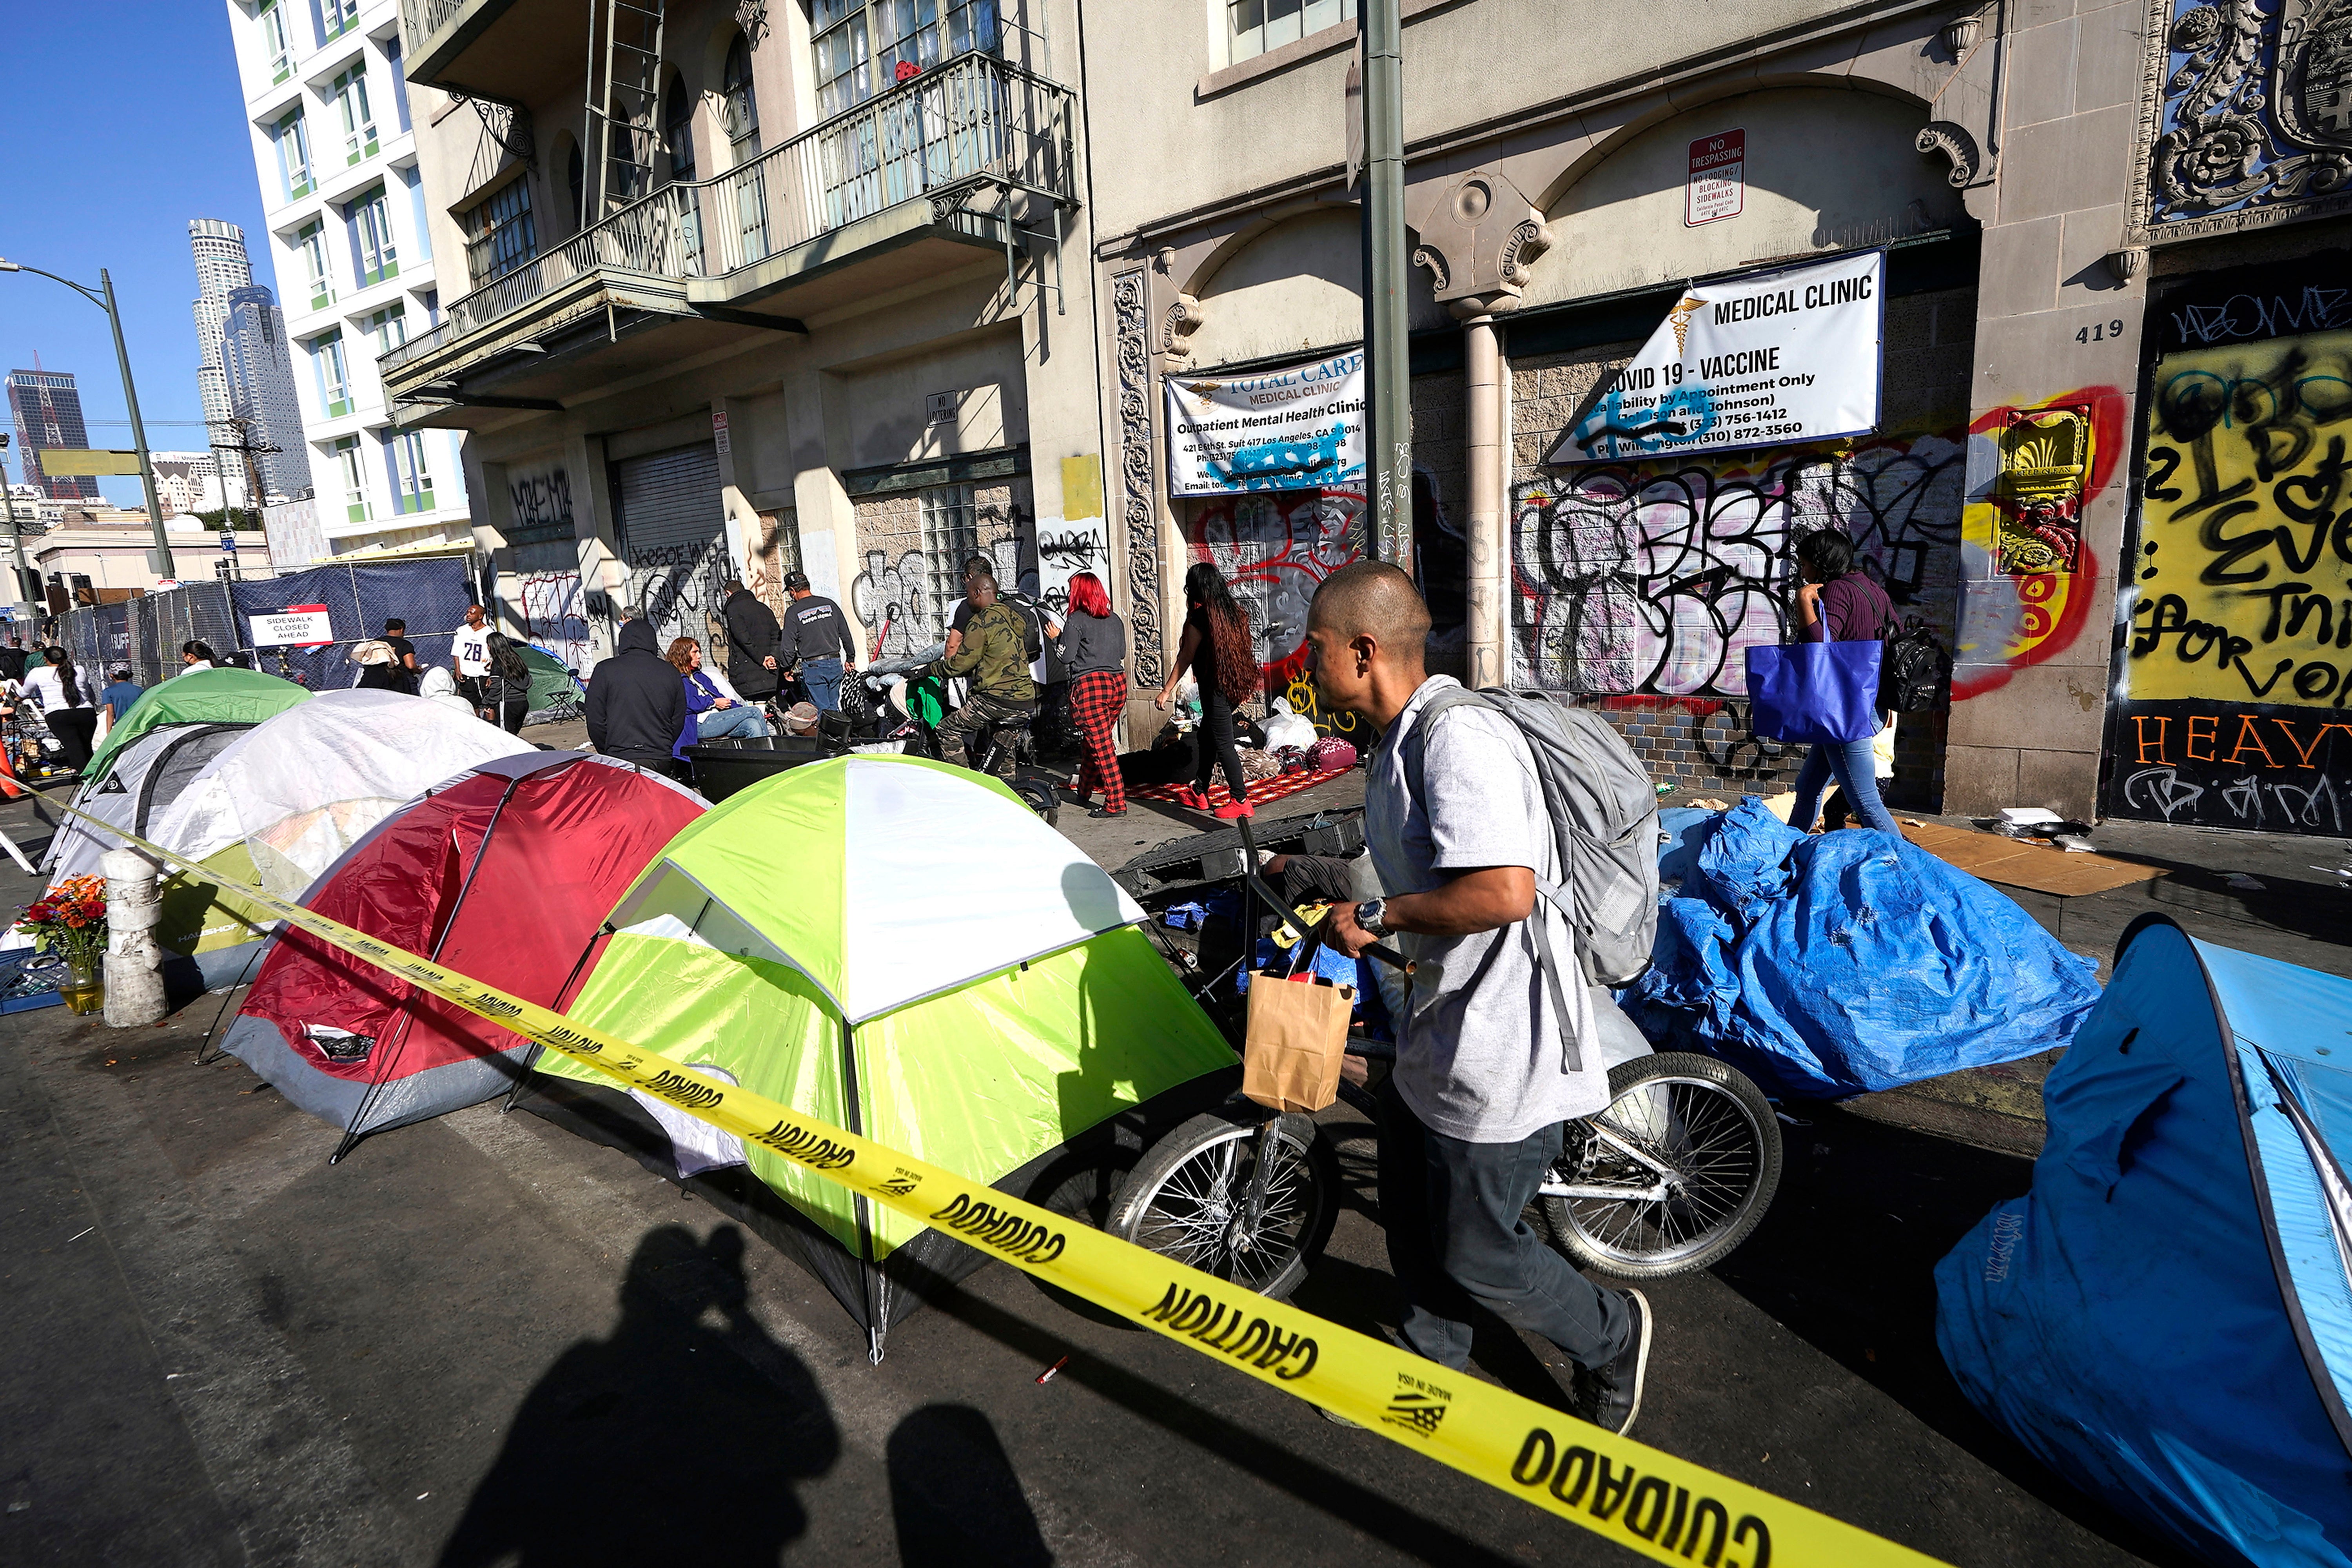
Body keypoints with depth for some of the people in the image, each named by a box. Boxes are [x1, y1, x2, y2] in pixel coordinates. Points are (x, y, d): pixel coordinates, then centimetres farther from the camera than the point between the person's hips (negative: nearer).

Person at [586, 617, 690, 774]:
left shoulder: (605, 671, 1)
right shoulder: (671, 672, 8)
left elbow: (596, 721, 2)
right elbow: (679, 722, 13)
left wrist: (608, 754, 15)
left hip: (621, 761, -3)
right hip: (662, 761, 3)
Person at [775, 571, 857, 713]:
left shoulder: (793, 612, -6)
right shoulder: (829, 604, 6)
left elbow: (787, 646, -6)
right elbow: (846, 635, 10)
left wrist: (786, 668, 9)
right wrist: (850, 659, 20)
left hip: (813, 667, -4)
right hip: (835, 664, 4)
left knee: (822, 710, 1)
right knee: (834, 708, 14)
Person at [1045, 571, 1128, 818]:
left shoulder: (1076, 620, -7)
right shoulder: (1115, 620, 11)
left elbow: (1065, 657, -6)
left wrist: (1058, 637, 10)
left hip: (1089, 685, -7)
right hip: (1118, 683, 7)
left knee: (1101, 745, -5)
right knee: (1096, 741, 20)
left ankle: (1116, 803, -7)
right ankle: (1085, 790, 34)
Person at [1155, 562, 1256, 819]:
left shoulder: (1201, 617, -14)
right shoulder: (1234, 609, 7)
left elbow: (1186, 657, -10)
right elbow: (1243, 648, 14)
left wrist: (1167, 690, -3)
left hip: (1215, 689, -8)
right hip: (1235, 686, 8)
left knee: (1223, 744, -2)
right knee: (1205, 737, 19)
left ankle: (1242, 801, 0)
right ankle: (1199, 793, 28)